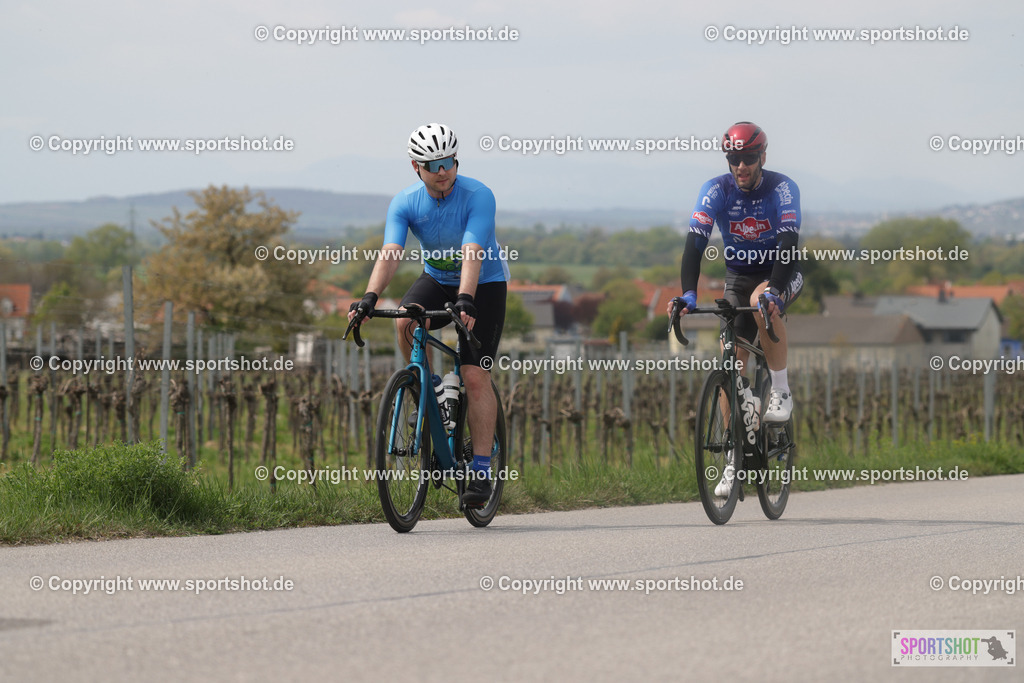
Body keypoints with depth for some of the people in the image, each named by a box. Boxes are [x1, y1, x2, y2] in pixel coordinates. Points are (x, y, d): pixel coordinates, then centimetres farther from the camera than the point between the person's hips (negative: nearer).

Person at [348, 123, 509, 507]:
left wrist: (465, 301, -53)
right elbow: (390, 254, -27)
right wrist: (370, 297, -45)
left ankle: (481, 472, -10)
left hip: (484, 284, -3)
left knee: (475, 377, -15)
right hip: (437, 279, 3)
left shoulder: (478, 197, -25)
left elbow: (472, 255, -37)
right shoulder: (405, 203, -15)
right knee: (407, 321, -30)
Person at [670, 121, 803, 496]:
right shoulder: (717, 190, -16)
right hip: (738, 278, 3)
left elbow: (788, 242, -34)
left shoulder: (783, 188, -22)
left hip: (781, 274, -3)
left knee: (762, 302, -38)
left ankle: (781, 392, -21)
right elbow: (695, 241, -26)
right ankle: (734, 460, 2)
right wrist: (688, 293, -42)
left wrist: (773, 290, -51)